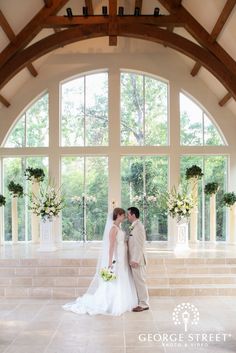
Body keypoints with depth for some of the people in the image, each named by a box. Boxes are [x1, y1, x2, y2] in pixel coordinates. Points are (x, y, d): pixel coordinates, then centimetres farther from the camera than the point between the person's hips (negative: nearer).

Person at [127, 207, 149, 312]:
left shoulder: (138, 226, -16)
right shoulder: (134, 227, 13)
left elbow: (140, 245, -21)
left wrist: (135, 260, -22)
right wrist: (133, 259, 17)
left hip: (137, 260, -9)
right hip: (134, 259, 9)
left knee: (140, 281, -2)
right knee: (137, 281, 14)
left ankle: (144, 304, 7)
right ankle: (141, 302, 23)